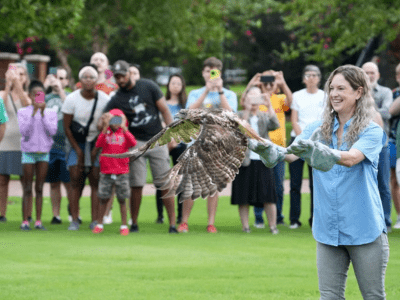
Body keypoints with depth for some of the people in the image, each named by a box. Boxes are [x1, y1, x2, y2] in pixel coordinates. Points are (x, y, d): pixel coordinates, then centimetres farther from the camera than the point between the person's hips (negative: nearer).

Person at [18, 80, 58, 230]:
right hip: (28, 151, -2)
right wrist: (33, 114, -19)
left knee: (39, 188, 5)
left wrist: (43, 114, -15)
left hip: (44, 152, 2)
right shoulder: (23, 112, -2)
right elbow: (24, 132, -13)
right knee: (27, 189, -1)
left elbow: (52, 131, -9)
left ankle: (38, 221, 7)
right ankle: (25, 221, 1)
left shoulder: (51, 113, 3)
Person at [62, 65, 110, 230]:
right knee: (75, 179, -9)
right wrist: (78, 151, -6)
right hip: (76, 142, 0)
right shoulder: (72, 99, -10)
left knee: (96, 180, -7)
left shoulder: (104, 99, -8)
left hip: (97, 142, 0)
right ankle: (74, 220, -6)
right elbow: (67, 127, -4)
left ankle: (95, 220, -6)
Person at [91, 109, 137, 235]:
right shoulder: (105, 133, 3)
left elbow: (133, 143, -17)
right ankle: (99, 224, 17)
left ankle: (124, 226, 10)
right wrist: (105, 128, -21)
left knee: (122, 200, 4)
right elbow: (98, 145, -17)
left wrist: (124, 128, -20)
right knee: (103, 198, 6)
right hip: (106, 172, 0)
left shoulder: (124, 133, 4)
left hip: (122, 172, 0)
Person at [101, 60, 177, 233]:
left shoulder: (148, 87, 1)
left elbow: (164, 110, 3)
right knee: (136, 185, -3)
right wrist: (103, 121, -28)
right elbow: (102, 124, -3)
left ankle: (172, 224, -3)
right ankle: (134, 224, 10)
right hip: (136, 143, 0)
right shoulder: (116, 100, 1)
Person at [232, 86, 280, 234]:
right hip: (245, 161, -1)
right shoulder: (240, 115, 5)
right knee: (243, 198, 1)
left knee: (268, 196, -3)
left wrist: (269, 106, -16)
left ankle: (273, 226, 3)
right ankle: (245, 226, 9)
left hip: (262, 160, 1)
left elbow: (275, 125, -8)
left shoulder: (265, 116, 12)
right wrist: (247, 109, -21)